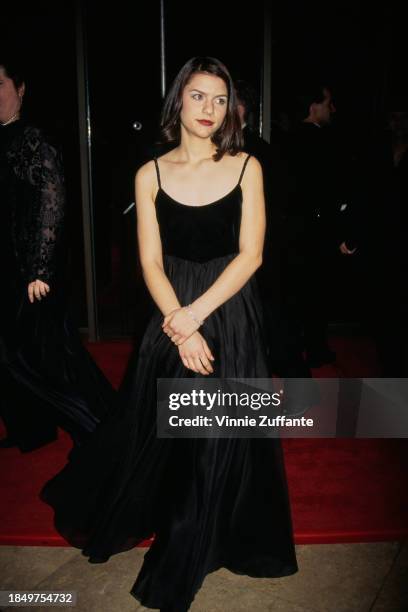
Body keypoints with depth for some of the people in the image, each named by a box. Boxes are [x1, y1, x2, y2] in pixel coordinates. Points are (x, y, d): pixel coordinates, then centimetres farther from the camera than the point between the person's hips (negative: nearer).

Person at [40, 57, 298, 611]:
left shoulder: (246, 167, -1)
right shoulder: (151, 175, 0)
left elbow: (251, 254, -8)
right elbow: (152, 264, -4)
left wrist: (197, 314, -15)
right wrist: (181, 329, -14)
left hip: (232, 315, 0)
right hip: (173, 318, 0)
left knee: (225, 437, 9)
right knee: (161, 433, 13)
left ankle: (198, 545, 33)